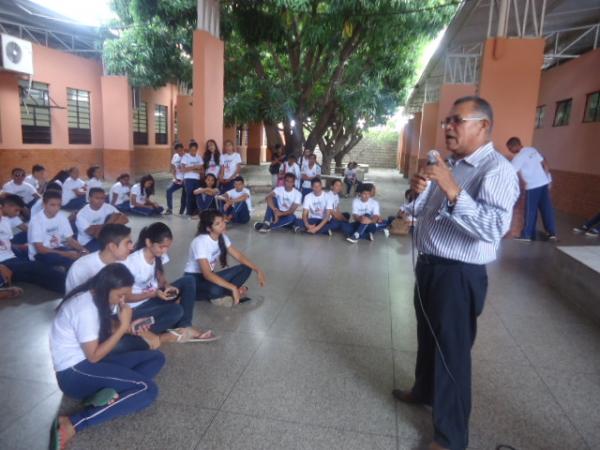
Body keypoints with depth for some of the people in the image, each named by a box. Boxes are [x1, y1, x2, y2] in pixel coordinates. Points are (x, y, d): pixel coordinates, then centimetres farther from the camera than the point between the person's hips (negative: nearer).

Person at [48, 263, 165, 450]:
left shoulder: (96, 299, 6)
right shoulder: (85, 308, -23)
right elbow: (94, 356, -21)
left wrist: (128, 327, -8)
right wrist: (123, 327, -19)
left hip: (90, 361, 10)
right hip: (75, 372, -10)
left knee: (156, 357, -2)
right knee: (147, 389, -23)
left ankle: (113, 392, -22)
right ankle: (72, 424, -25)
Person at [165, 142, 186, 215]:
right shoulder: (175, 156, 6)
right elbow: (173, 169, 10)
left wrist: (183, 180, -13)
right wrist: (175, 178, -3)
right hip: (178, 179, 4)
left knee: (184, 196, -3)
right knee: (169, 190, -12)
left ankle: (181, 212, 11)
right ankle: (169, 209, -3)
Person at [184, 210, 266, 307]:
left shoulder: (222, 237, -4)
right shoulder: (200, 242, -26)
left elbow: (239, 256, 1)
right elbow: (207, 274, -33)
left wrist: (258, 270, -12)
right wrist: (232, 287, -38)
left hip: (209, 276, 8)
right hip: (194, 279, -8)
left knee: (245, 269, -10)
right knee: (215, 290, -42)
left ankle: (221, 296, -18)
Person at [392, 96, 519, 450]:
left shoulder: (497, 169, -17)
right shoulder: (452, 166, 11)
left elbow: (495, 228, -32)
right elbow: (421, 211, 15)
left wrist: (453, 191, -37)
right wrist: (420, 190, -5)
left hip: (459, 275, -9)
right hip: (430, 266, 9)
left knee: (452, 349, 2)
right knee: (428, 337, 25)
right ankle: (424, 391, 49)